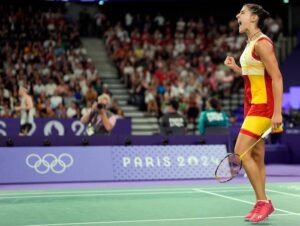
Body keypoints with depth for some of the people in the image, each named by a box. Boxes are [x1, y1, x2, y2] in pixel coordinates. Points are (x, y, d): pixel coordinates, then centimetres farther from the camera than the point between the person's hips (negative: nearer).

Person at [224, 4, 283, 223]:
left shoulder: (262, 43, -14)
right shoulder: (250, 44, 14)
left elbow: (277, 78, -19)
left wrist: (277, 112, -24)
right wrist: (235, 67, 8)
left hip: (263, 105, -9)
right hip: (253, 105, 9)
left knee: (241, 151, -13)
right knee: (256, 156, 9)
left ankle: (263, 201, -5)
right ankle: (261, 205, 14)